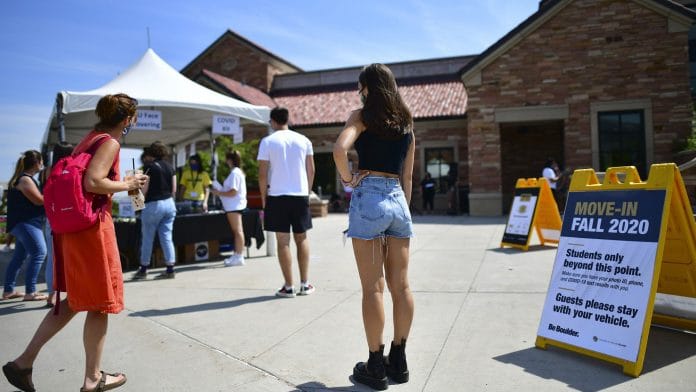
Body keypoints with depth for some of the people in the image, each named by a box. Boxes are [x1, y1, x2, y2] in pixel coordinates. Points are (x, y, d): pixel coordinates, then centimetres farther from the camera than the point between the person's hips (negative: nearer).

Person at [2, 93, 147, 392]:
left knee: (77, 299, 19)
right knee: (100, 303, 3)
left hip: (73, 227, 9)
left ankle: (24, 362, 20)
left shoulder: (90, 139, 16)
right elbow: (93, 182, -25)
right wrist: (127, 184, -10)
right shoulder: (110, 142, -11)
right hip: (93, 227, -9)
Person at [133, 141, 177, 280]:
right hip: (169, 204, 5)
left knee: (147, 238, 6)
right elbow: (174, 189, 9)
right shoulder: (170, 167, 8)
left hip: (153, 205, -5)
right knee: (167, 237, 6)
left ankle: (143, 270, 16)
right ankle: (170, 270, 4)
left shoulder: (149, 166, -7)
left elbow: (144, 189, -8)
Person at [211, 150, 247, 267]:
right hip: (235, 205, 10)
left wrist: (218, 193, -14)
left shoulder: (234, 173, -16)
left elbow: (233, 192, -22)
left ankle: (239, 257, -3)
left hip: (234, 206, -10)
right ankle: (237, 255, 20)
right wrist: (220, 191, 15)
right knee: (237, 231, 13)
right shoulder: (238, 172, 15)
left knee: (237, 230, -7)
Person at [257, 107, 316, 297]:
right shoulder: (303, 140, 7)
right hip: (300, 195, 3)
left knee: (283, 241, 2)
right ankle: (305, 284, 14)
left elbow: (262, 174, -5)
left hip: (277, 196, -3)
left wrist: (264, 200, 3)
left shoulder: (267, 141, -2)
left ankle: (288, 287, 6)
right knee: (302, 238, 13)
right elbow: (311, 170, 7)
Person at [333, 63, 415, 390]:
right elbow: (407, 175, 16)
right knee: (401, 286, 8)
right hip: (398, 199, 6)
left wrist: (348, 178, -6)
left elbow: (340, 149, -22)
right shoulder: (405, 122, 15)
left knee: (373, 288, 0)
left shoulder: (361, 116, -1)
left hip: (368, 198, -5)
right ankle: (398, 361, 20)